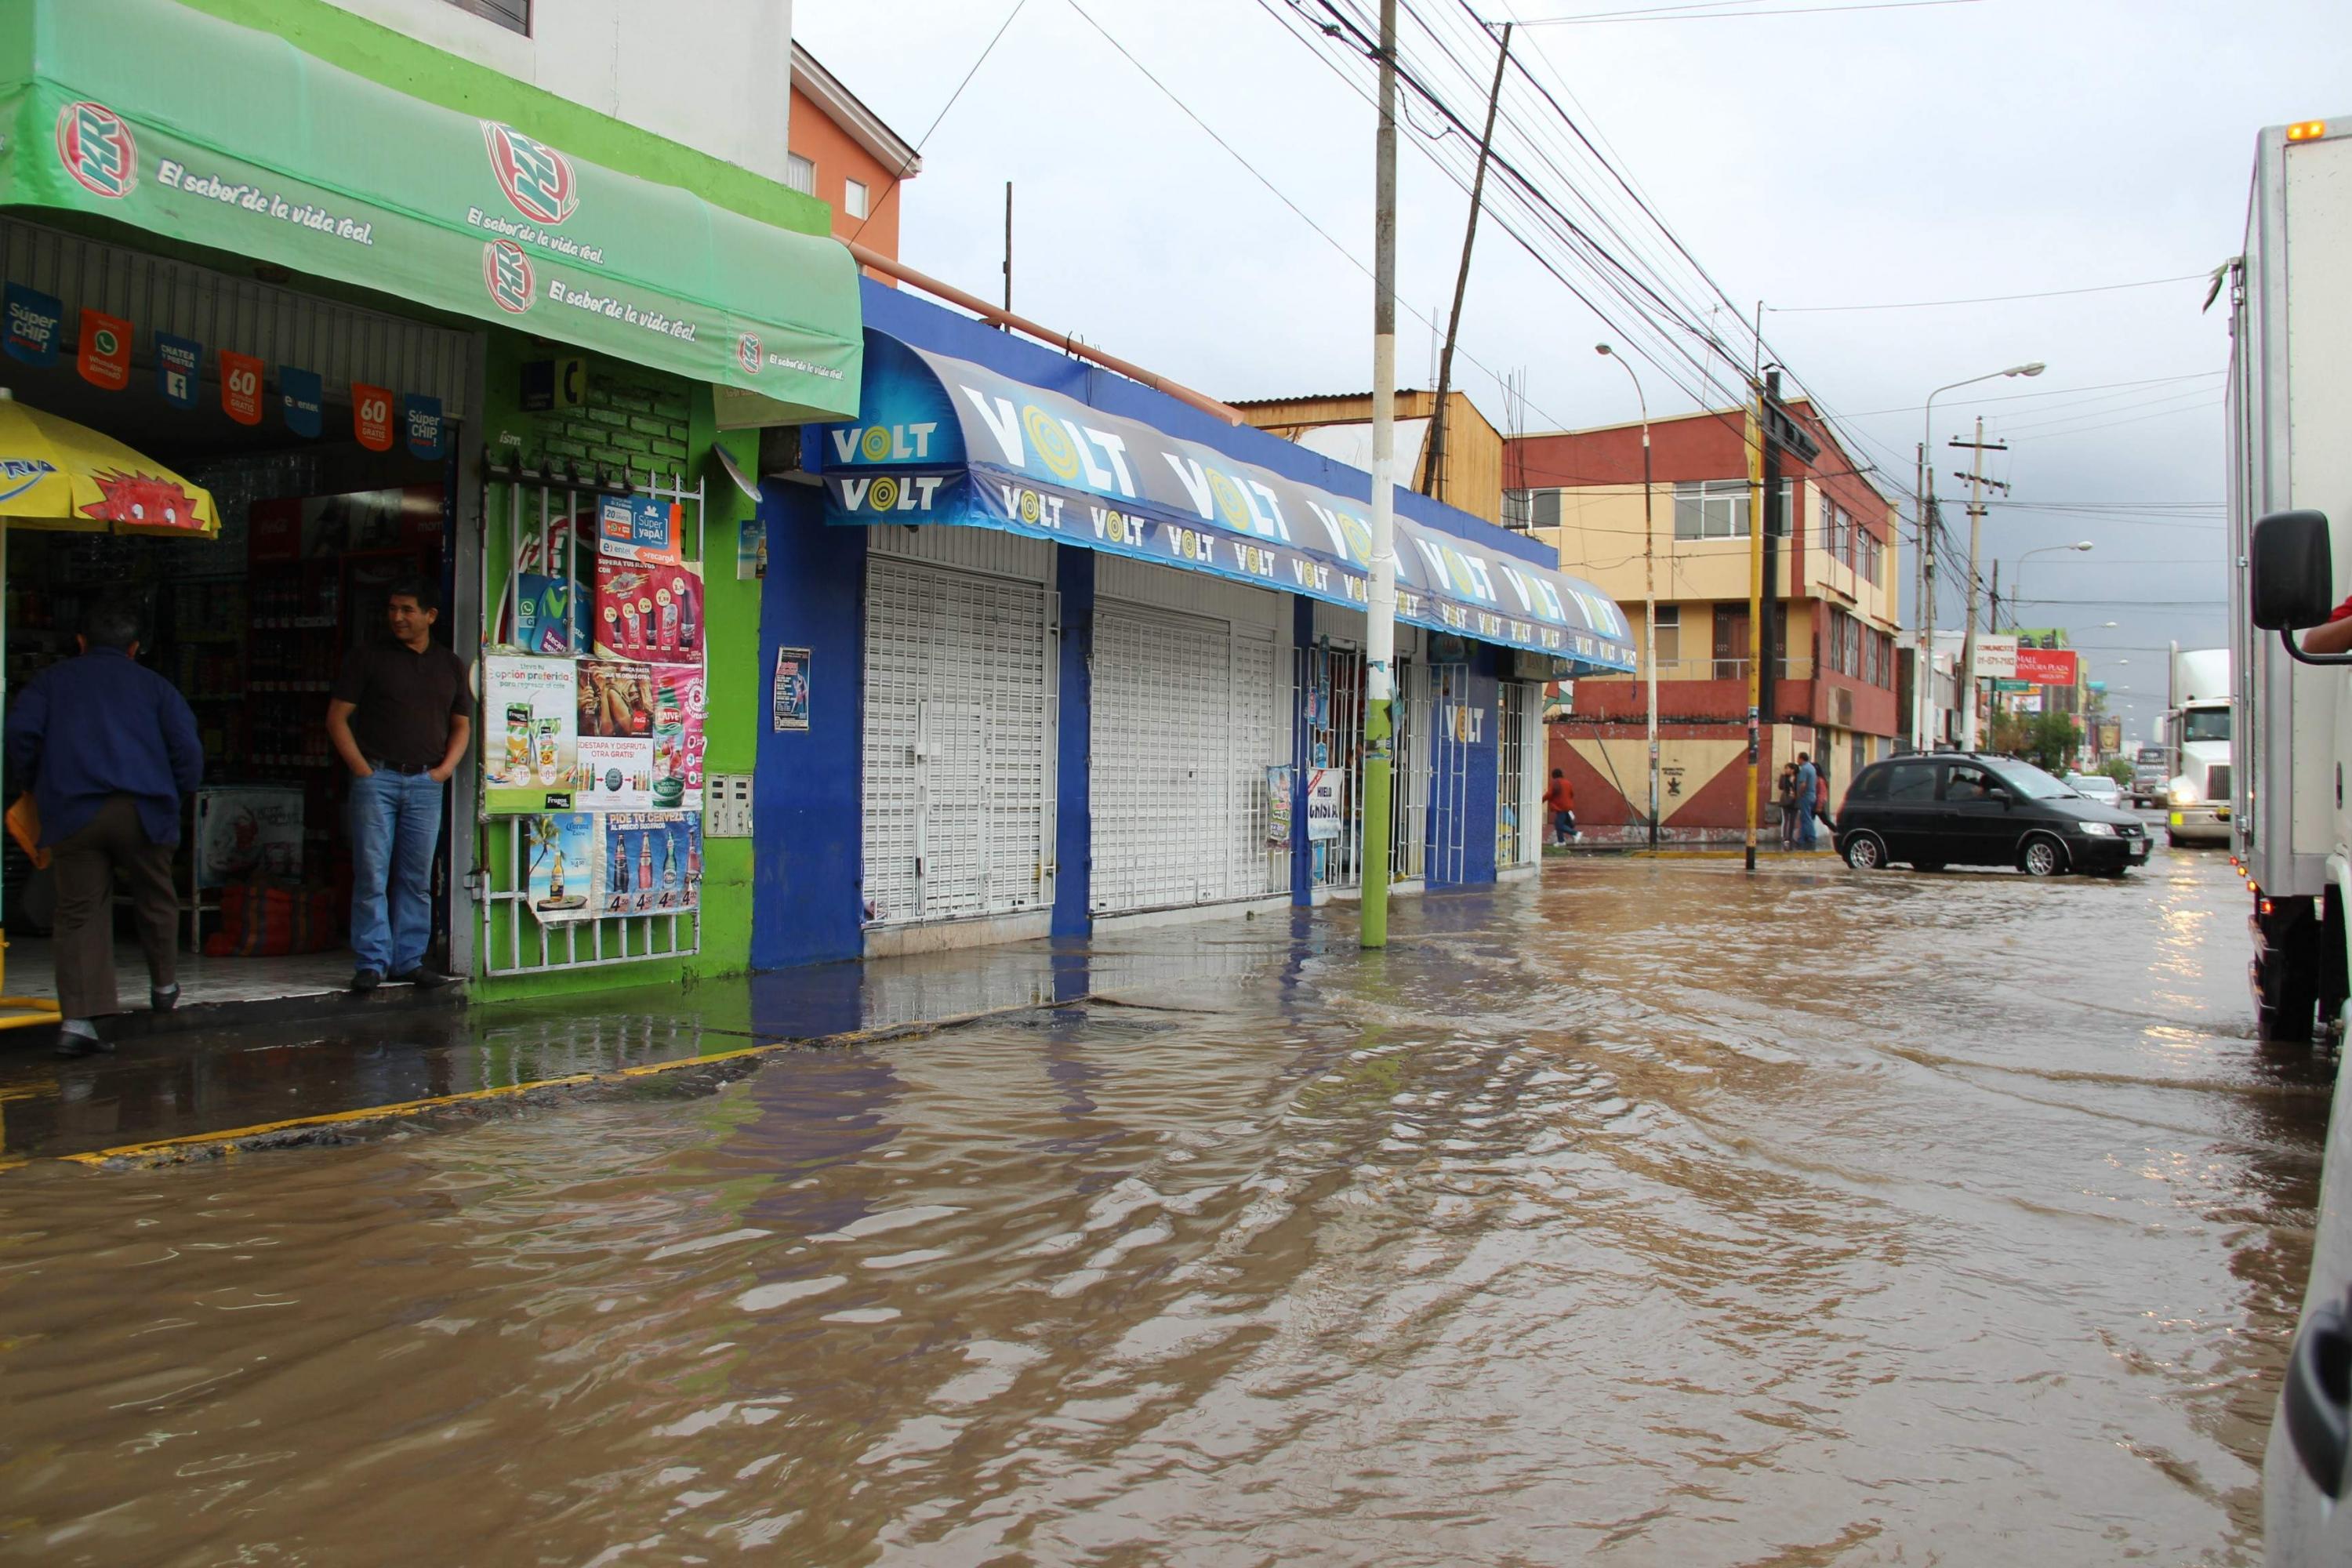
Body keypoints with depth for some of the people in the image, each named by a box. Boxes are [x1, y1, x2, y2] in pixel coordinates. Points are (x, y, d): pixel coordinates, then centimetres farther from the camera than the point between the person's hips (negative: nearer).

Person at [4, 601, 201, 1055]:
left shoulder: (52, 680, 17)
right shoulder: (153, 685, 16)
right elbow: (187, 747, 5)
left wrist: (40, 786, 15)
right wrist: (175, 795, 18)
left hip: (72, 812, 0)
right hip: (142, 809, 0)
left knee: (80, 914, 1)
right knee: (155, 901, 19)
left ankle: (77, 1020, -9)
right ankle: (164, 987, 36)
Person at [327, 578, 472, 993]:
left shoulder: (451, 665, 13)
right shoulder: (369, 656, 3)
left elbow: (462, 724, 18)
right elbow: (337, 717, 2)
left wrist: (446, 767, 2)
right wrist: (361, 768, -7)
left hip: (426, 783, 3)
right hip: (377, 777, -3)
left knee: (417, 877, 6)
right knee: (372, 874, -3)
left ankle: (409, 959, 13)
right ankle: (372, 961, 2)